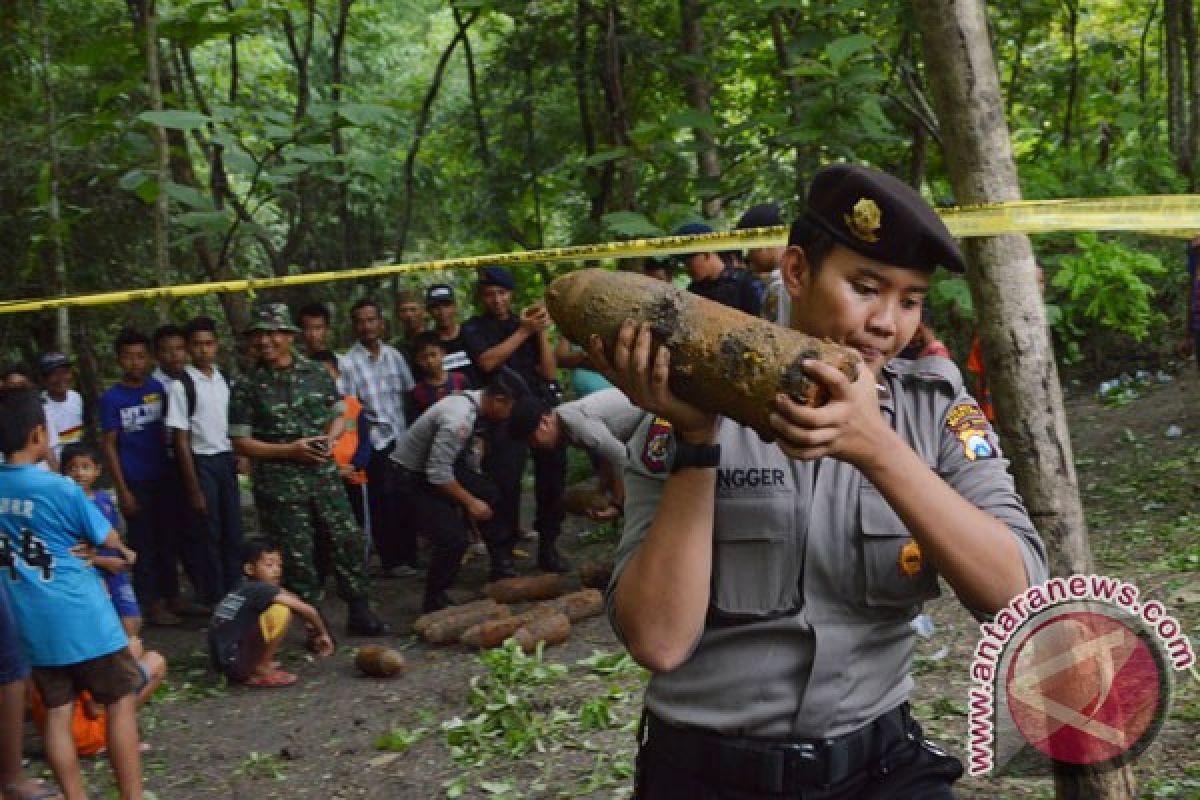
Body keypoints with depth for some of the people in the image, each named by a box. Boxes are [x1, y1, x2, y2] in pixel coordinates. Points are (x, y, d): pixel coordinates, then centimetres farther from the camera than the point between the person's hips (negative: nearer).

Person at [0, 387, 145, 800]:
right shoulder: (61, 489, -16)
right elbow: (109, 542, -4)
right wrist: (127, 555, 17)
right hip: (82, 619, -5)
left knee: (57, 712, 11)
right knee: (121, 702, 6)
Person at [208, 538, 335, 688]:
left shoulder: (243, 589, 12)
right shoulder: (260, 589, -12)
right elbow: (307, 610, -12)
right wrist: (323, 634, 4)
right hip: (234, 661, -9)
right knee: (281, 611, -18)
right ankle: (259, 671, -7)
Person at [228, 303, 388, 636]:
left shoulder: (316, 373, 5)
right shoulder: (247, 387, -4)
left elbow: (338, 415, 16)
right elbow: (240, 443, -5)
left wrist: (329, 438, -7)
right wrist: (290, 450, -15)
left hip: (324, 477, 3)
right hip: (280, 486, -3)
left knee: (346, 542, 4)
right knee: (297, 558, 1)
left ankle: (359, 612, 18)